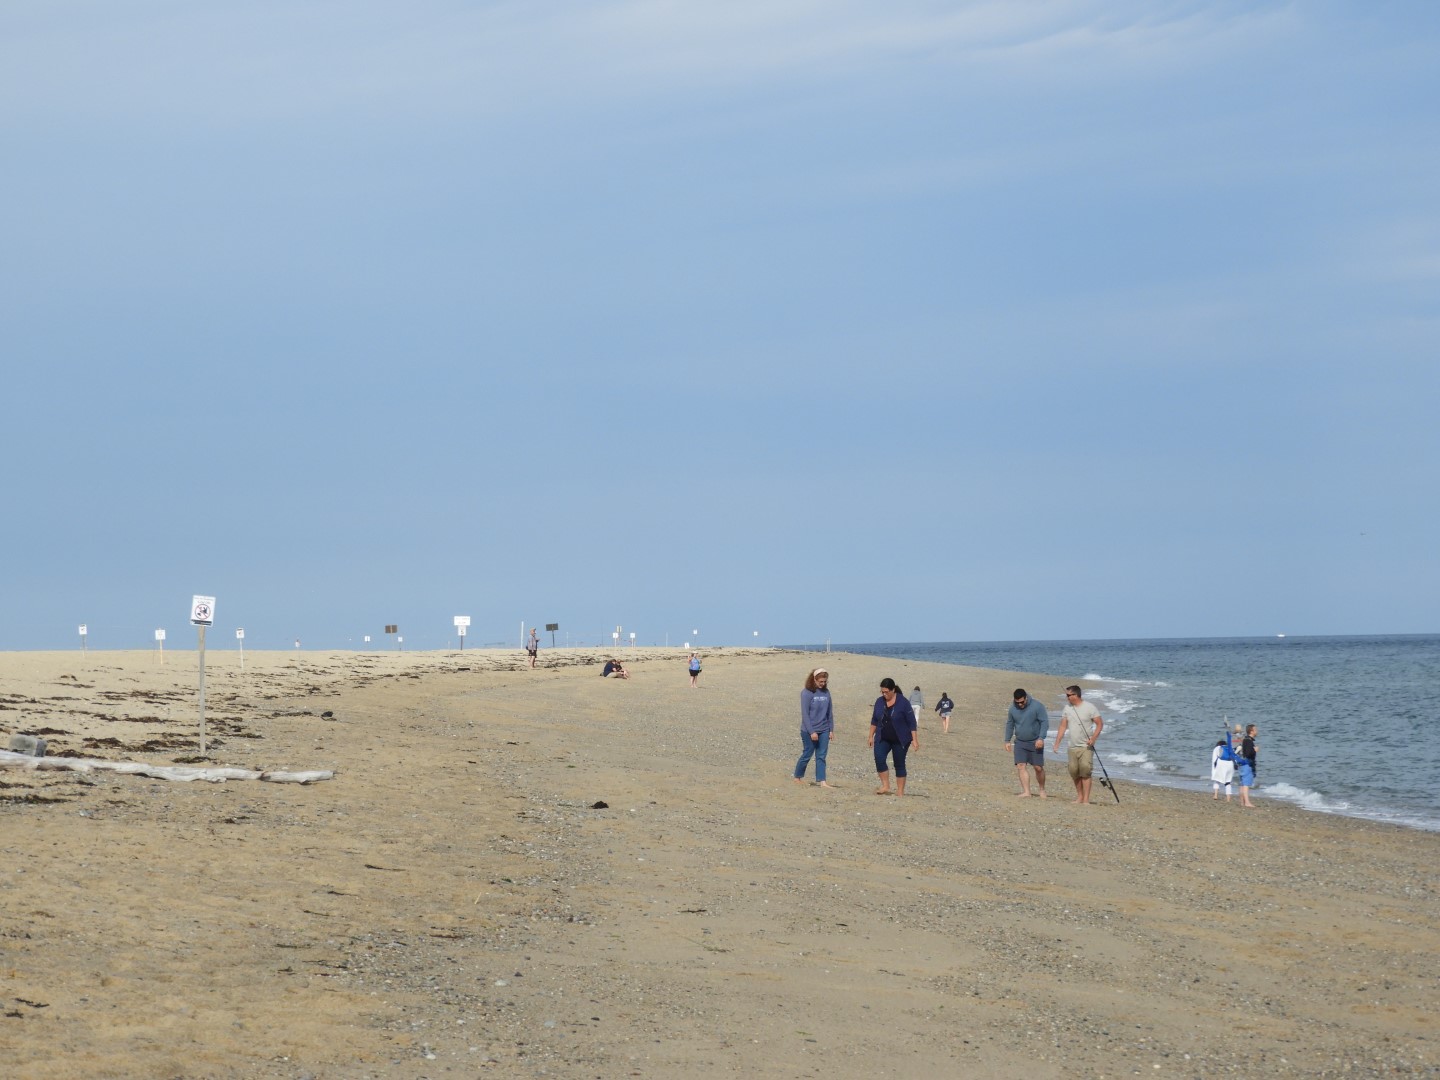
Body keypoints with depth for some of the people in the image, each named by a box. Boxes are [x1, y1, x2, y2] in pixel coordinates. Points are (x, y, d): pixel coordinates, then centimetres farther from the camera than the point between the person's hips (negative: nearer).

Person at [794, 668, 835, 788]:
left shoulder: (826, 692, 4)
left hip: (824, 731, 5)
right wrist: (811, 732, -17)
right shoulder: (807, 693, -12)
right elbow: (805, 714, -14)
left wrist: (831, 730, 7)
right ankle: (798, 777, 24)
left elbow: (830, 712, 10)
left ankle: (821, 781, 1)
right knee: (807, 755, 5)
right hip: (809, 731, -5)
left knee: (821, 756, 2)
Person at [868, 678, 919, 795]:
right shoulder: (879, 701, 2)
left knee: (899, 764, 1)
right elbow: (874, 720, 13)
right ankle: (885, 786, -11)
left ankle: (900, 791, 9)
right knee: (879, 759, -18)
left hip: (900, 740, -3)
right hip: (883, 739, 3)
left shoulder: (903, 703, -12)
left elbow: (912, 722, -10)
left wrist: (915, 740, -13)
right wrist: (871, 736, 13)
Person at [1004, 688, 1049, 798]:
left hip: (1035, 743, -3)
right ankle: (1026, 792, -10)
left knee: (1038, 767, 1)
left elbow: (1045, 722, -12)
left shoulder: (1037, 706, -11)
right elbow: (1009, 725, 13)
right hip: (1020, 742, 3)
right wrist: (1007, 741, 11)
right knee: (1021, 766, -9)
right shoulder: (1013, 709, 2)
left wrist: (1041, 738, -20)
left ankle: (1041, 790, 21)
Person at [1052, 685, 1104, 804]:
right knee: (1073, 772, 4)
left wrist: (1093, 738, -19)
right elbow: (1063, 727, 11)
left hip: (1086, 747, -5)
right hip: (1073, 747, 5)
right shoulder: (1067, 708, 8)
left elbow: (1100, 724, -6)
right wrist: (1056, 744, 6)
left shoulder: (1090, 708, -7)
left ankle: (1086, 799, -12)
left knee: (1085, 772, -13)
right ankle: (1079, 796, 18)